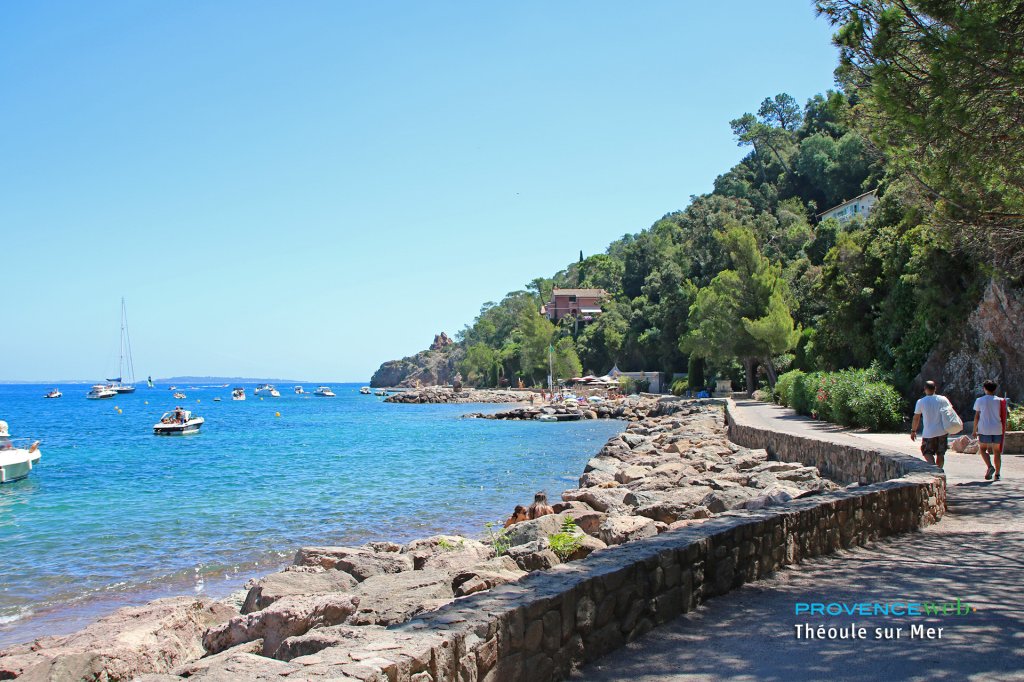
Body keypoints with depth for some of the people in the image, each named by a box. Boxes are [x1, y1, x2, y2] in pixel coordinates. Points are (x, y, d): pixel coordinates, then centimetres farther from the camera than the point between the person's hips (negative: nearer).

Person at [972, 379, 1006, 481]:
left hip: (984, 429, -2)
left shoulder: (980, 400, 0)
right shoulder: (1000, 401, 4)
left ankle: (990, 467, -15)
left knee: (983, 449, 10)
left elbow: (976, 416, 1)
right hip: (997, 430, 2)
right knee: (997, 452, 9)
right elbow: (1003, 416, 4)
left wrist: (974, 430, 7)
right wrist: (1004, 429, 13)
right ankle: (997, 474, 9)